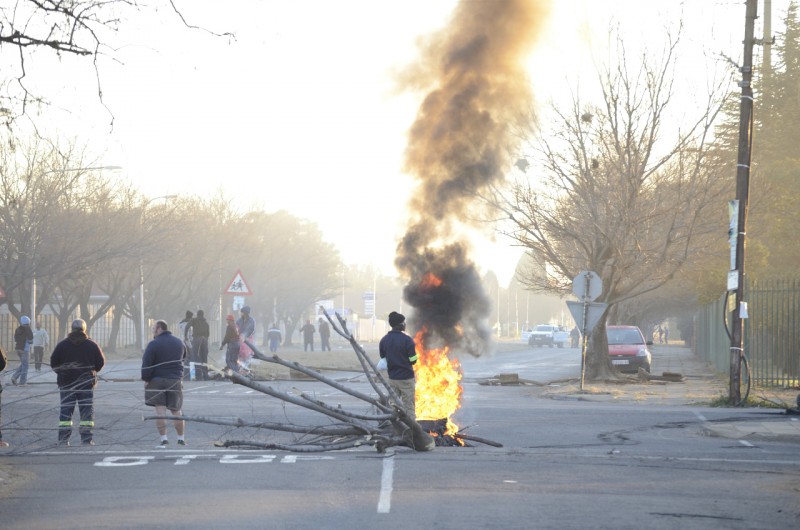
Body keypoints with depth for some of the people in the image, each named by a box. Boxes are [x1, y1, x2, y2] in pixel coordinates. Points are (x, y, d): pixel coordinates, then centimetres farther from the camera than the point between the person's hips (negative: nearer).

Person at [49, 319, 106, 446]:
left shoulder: (62, 345, -2)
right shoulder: (92, 345, -2)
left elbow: (53, 363, 0)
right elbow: (101, 363, 2)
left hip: (66, 383, 0)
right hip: (86, 383, 0)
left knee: (65, 411, 6)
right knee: (87, 412, 5)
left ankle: (63, 440, 3)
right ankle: (87, 440, 1)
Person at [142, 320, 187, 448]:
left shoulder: (153, 344, -10)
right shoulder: (179, 342, 9)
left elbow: (146, 364, -14)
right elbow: (184, 356, 27)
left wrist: (146, 379, -6)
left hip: (157, 380, -5)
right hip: (175, 380, 5)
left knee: (160, 410, -4)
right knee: (176, 411, 12)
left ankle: (164, 439, -10)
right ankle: (181, 438, 14)